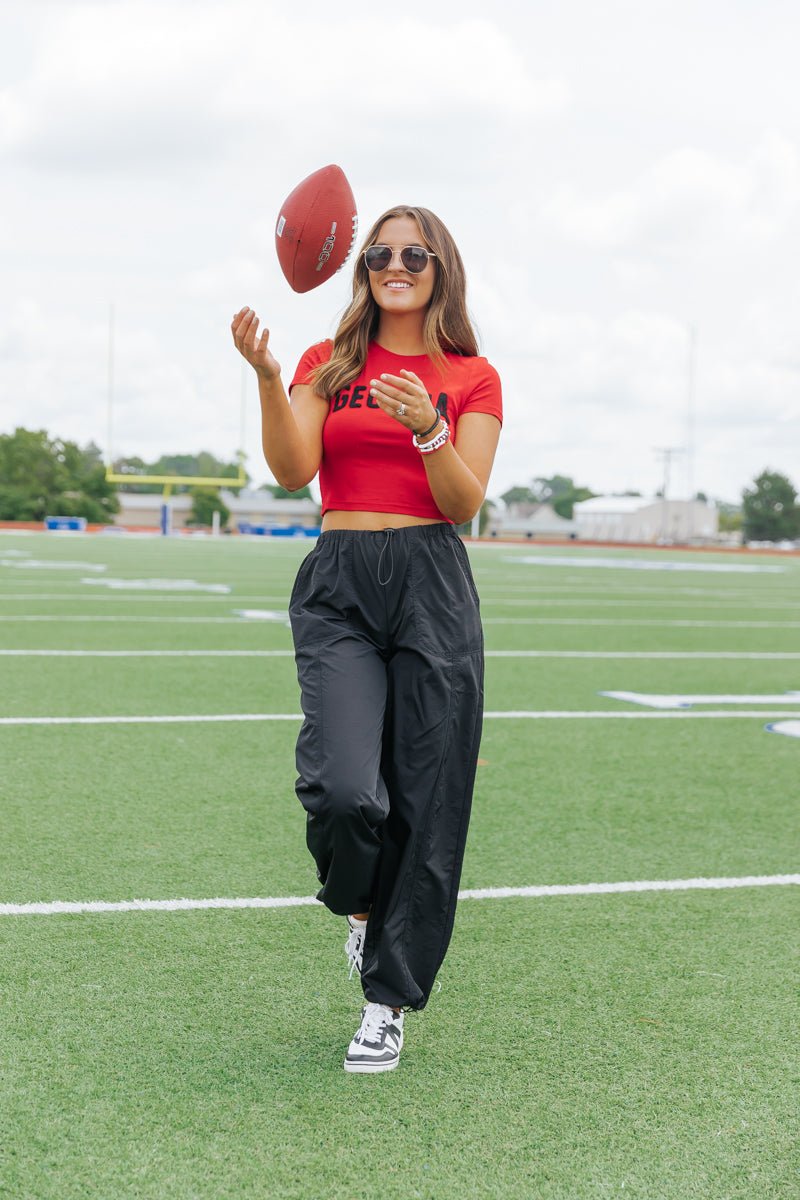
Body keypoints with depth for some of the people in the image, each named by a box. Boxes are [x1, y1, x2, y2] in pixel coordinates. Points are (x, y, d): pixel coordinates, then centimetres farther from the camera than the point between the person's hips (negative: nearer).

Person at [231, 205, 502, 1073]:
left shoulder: (472, 379, 9)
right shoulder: (328, 364, 12)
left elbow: (466, 503, -4)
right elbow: (292, 470, -5)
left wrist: (428, 428, -21)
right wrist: (266, 377, -20)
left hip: (433, 588, 0)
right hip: (338, 585, 0)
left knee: (425, 802, -1)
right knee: (344, 788, -18)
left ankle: (388, 1001, 15)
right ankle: (359, 905, 17)